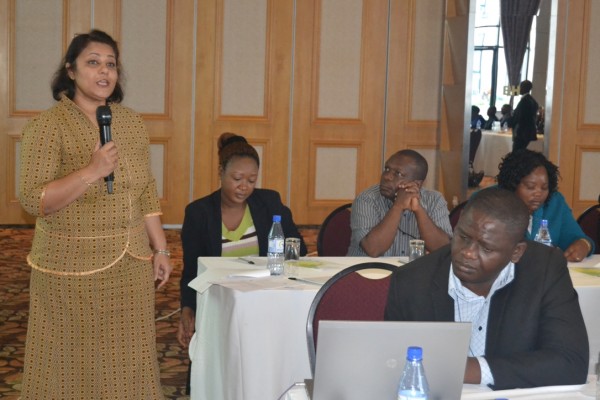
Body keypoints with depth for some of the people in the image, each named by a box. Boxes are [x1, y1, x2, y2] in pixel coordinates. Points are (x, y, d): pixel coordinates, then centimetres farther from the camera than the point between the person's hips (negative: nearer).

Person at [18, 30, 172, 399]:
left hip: (131, 264, 5)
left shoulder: (132, 122, 7)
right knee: (74, 364, 5)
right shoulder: (47, 126, -9)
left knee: (128, 361, 10)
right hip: (73, 266, -4)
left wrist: (160, 249, 8)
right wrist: (90, 172, -26)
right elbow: (32, 200, -15)